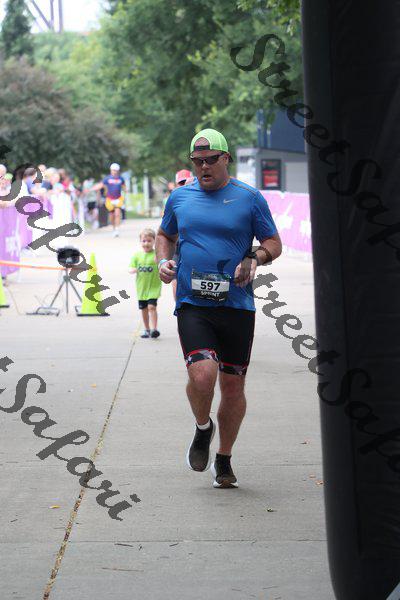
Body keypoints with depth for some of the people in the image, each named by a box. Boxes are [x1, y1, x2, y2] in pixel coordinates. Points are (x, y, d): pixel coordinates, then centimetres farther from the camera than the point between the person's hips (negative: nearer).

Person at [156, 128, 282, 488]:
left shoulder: (249, 198, 3)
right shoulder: (179, 198, 9)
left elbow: (274, 243, 9)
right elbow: (165, 235, 25)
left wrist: (254, 259, -12)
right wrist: (163, 260, 5)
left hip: (237, 306, 0)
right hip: (192, 305, 0)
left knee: (233, 384, 6)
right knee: (202, 373, -21)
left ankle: (224, 460, 25)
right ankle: (203, 428, 11)